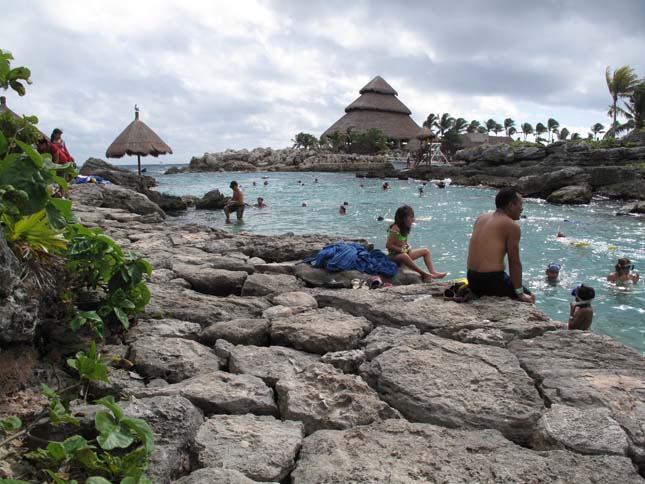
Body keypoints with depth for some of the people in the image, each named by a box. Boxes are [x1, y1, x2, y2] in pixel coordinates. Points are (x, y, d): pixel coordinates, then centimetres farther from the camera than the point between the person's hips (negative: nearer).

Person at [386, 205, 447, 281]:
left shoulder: (404, 228, 9)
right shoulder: (395, 229, -19)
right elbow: (388, 245, -23)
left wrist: (408, 246, 0)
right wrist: (402, 250, -17)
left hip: (405, 253, 10)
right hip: (395, 255, -10)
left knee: (425, 251, 6)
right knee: (404, 256, -43)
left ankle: (433, 272, -11)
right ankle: (424, 274, -42)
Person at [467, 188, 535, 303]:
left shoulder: (481, 219, 12)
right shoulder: (512, 226, -9)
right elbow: (514, 263, -8)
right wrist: (520, 293, -1)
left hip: (472, 279, 7)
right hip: (492, 280, -7)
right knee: (529, 296, 14)